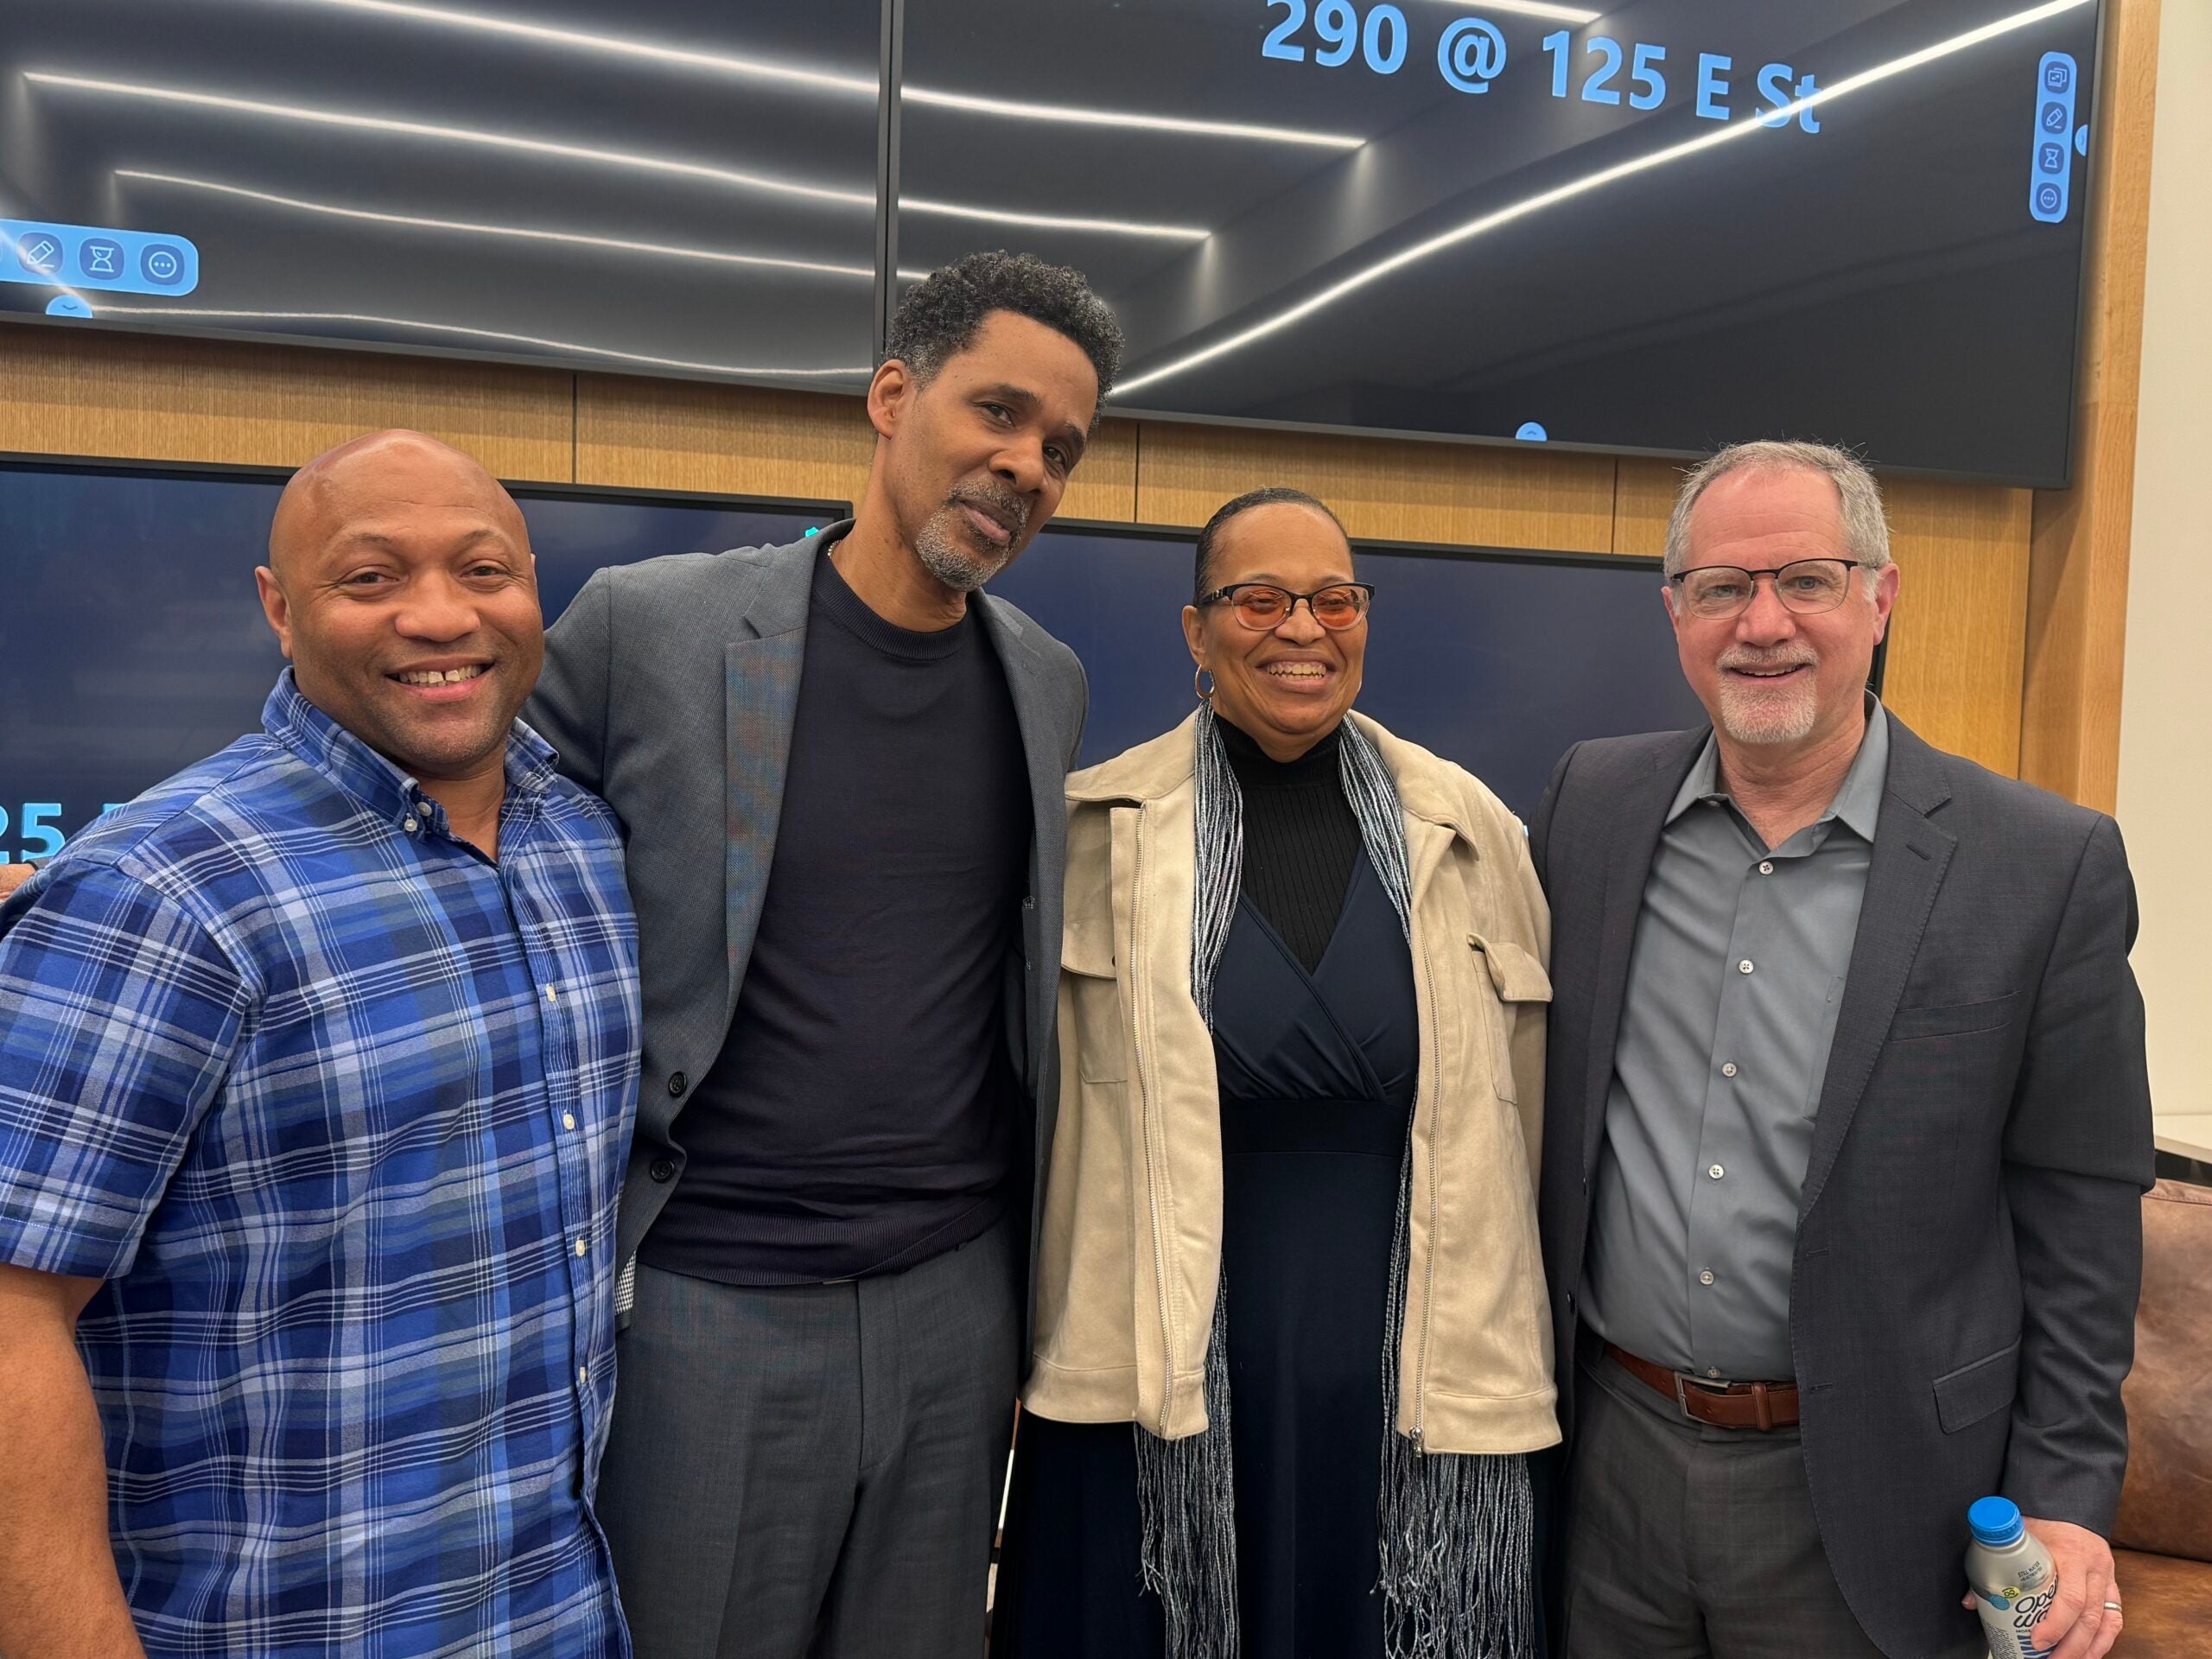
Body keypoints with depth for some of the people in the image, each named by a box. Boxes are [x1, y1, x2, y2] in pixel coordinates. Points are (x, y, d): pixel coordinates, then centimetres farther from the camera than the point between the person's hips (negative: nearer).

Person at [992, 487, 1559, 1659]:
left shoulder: (1469, 831, 1)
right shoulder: (1094, 836, -4)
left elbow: (1521, 1122, 9)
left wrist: (1506, 1361, 12)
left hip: (1413, 1391, 2)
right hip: (1155, 1390, -1)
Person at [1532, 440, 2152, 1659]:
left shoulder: (2049, 867, -10)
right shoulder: (1591, 804, -1)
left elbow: (2081, 1206, -5)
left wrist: (2066, 1500, -6)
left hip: (1865, 1491, -2)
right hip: (1609, 1448, 3)